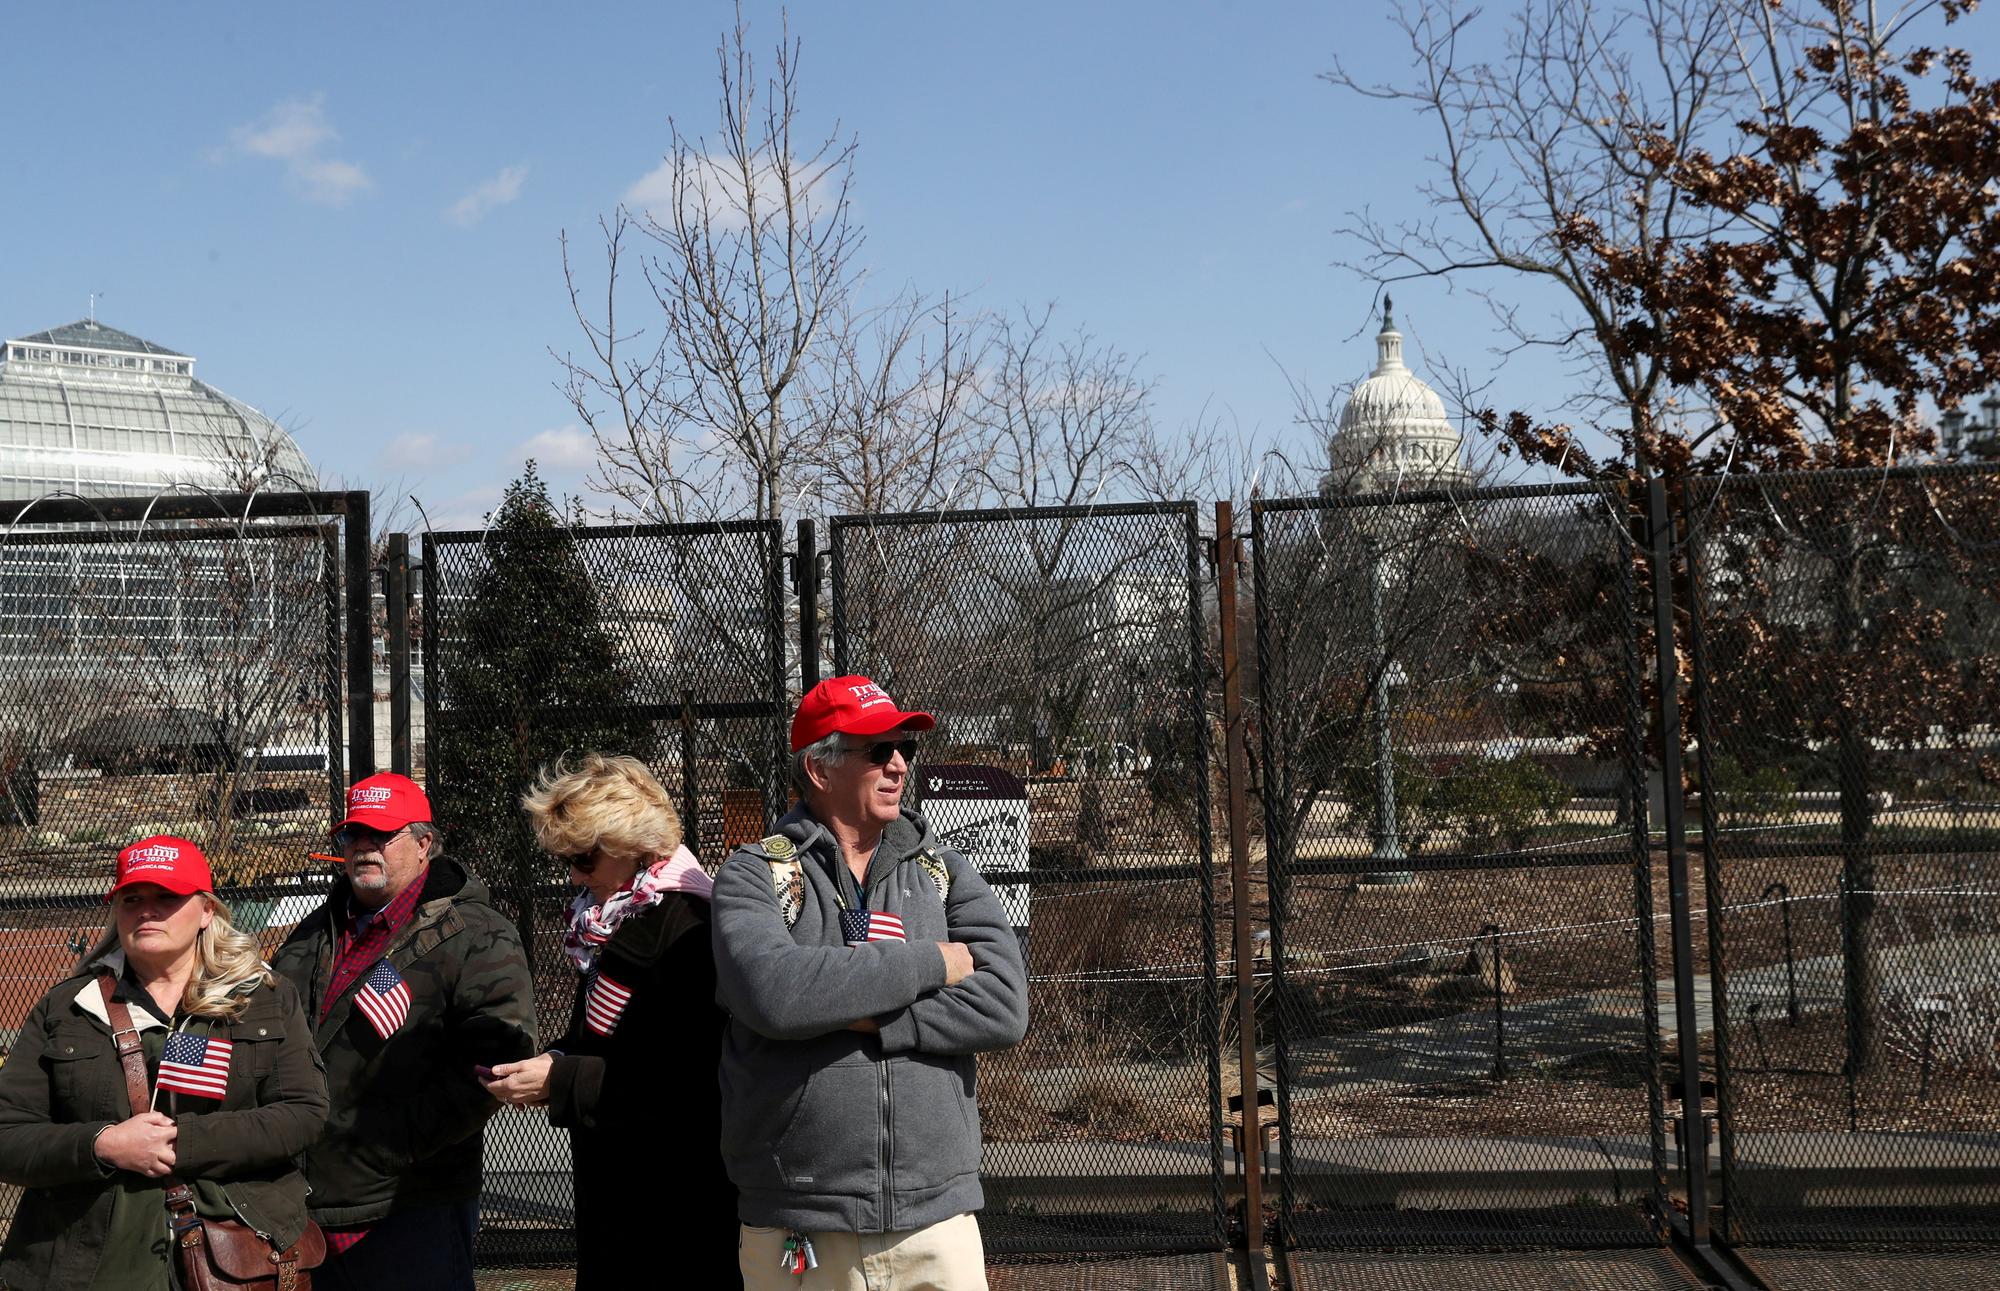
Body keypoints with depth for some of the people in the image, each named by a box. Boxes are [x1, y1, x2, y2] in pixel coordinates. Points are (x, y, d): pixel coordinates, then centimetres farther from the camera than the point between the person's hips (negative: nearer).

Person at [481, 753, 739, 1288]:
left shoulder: (687, 927, -19)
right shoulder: (604, 920, 11)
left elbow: (688, 1079, -23)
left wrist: (562, 1082, -20)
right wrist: (555, 1062, -1)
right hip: (611, 1181, 9)